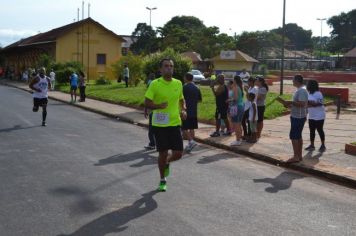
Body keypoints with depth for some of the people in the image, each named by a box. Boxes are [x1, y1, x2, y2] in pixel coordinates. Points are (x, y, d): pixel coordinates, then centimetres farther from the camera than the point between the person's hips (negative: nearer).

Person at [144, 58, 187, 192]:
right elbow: (147, 103, -8)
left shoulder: (178, 83, 6)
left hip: (175, 123, 4)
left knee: (178, 154, 0)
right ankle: (163, 180, 26)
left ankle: (167, 163, 35)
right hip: (159, 124, -3)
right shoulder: (155, 84, -8)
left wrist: (183, 110, 1)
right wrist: (159, 106, -26)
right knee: (163, 153, 4)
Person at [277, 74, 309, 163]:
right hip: (298, 116, 11)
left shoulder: (302, 91, -18)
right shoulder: (300, 90, 15)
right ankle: (299, 156, 19)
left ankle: (296, 157, -4)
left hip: (298, 117, -11)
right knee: (298, 136, 13)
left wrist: (290, 102, -21)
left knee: (294, 136, -8)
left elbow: (302, 103, -27)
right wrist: (288, 104, 11)